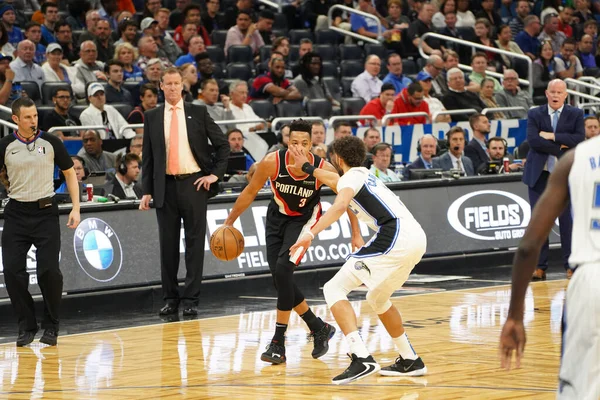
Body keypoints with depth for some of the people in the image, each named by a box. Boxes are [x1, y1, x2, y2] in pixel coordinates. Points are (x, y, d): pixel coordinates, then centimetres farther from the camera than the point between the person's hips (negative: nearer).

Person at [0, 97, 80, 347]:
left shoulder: (50, 143, 1)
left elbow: (69, 172, 9)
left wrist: (76, 208, 2)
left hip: (45, 212, -1)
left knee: (49, 270, -9)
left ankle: (51, 327, 8)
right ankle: (26, 327, 9)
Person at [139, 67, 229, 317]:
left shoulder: (198, 113, 4)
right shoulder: (152, 117, 8)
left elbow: (222, 145, 8)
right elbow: (147, 156, 8)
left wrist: (215, 174, -1)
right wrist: (147, 191, 3)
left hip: (193, 184, -1)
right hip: (165, 186, 2)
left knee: (195, 242, -2)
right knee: (168, 244, 4)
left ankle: (191, 299, 1)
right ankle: (171, 298, 12)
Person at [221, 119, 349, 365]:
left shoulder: (324, 169, -27)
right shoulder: (272, 162, -25)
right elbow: (250, 193, -7)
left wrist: (356, 234, -9)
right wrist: (229, 223, -2)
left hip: (304, 219, -3)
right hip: (277, 217, 3)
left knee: (282, 270, -21)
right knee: (280, 279, 1)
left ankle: (278, 343, -14)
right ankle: (319, 329, 22)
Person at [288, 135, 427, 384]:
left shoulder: (350, 177, 3)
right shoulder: (365, 175, 30)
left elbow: (340, 205, -18)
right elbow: (335, 182, 49)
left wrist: (312, 233, -27)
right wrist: (307, 167, 56)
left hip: (395, 239, -9)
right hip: (417, 239, 9)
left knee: (334, 289, -6)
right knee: (377, 298, 30)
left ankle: (362, 359, -21)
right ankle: (410, 361, 31)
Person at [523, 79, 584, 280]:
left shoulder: (575, 114, 5)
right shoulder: (535, 114, 5)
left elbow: (579, 138, -11)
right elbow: (533, 140, -11)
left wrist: (553, 137, -16)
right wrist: (561, 148, -14)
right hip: (540, 174, 1)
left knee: (567, 219, -3)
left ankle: (571, 265, 4)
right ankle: (539, 266, 6)